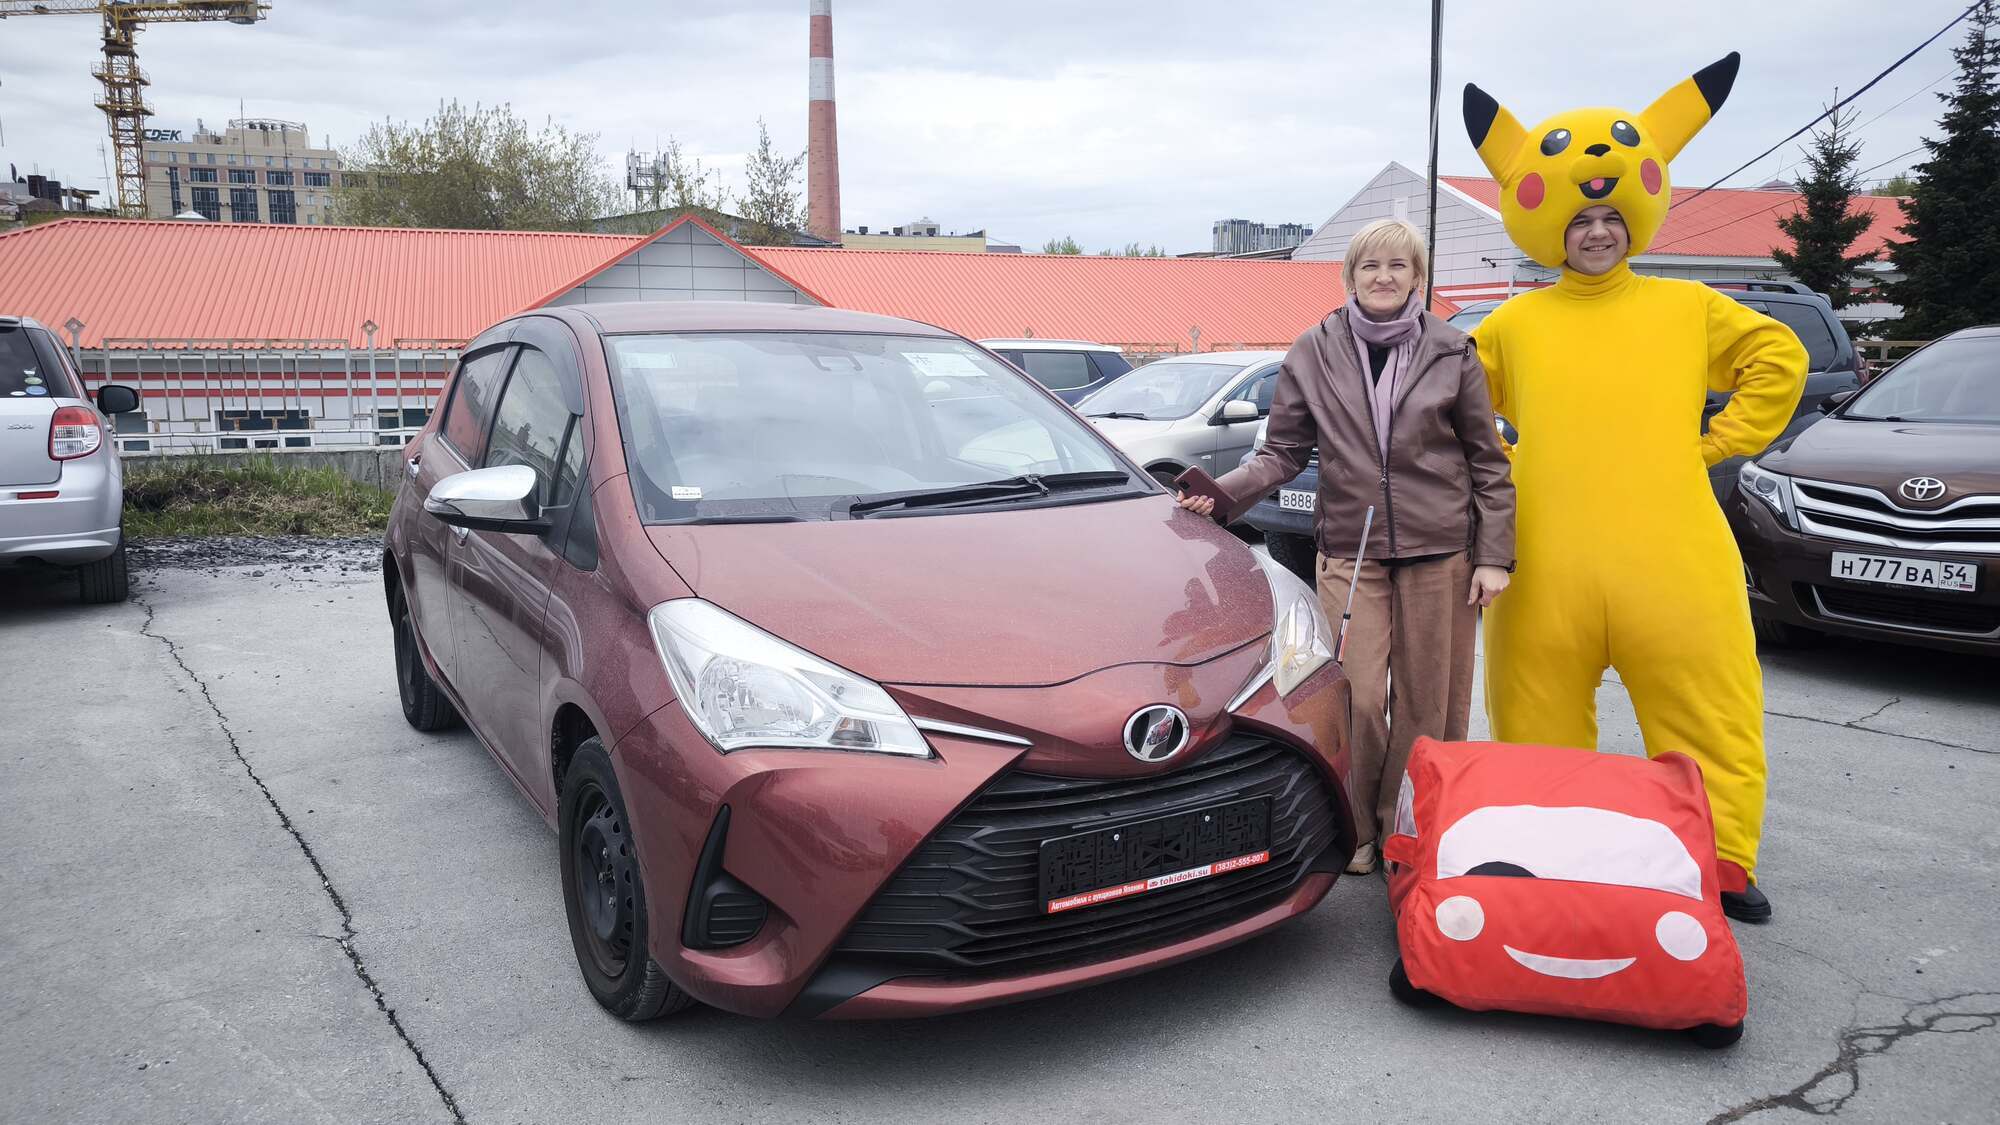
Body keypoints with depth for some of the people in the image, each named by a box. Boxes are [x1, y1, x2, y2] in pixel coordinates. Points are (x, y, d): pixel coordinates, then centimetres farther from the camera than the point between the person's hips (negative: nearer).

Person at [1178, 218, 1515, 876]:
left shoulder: (1451, 353, 4)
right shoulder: (1313, 354, 4)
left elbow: (1487, 462, 7)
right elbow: (1285, 451, 4)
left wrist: (1493, 555, 1)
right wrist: (1225, 493, -13)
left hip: (1439, 550, 1)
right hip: (1350, 553, 0)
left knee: (1430, 704, 5)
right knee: (1358, 699, -5)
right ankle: (1357, 831, 15)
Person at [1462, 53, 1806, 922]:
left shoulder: (1688, 308, 12)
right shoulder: (1515, 324, 11)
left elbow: (1778, 361, 17)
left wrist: (1716, 443, 8)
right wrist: (1500, 466, 9)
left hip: (1673, 563, 1)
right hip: (1546, 566, 0)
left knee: (1710, 717, 4)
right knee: (1538, 725, 6)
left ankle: (1723, 865, 18)